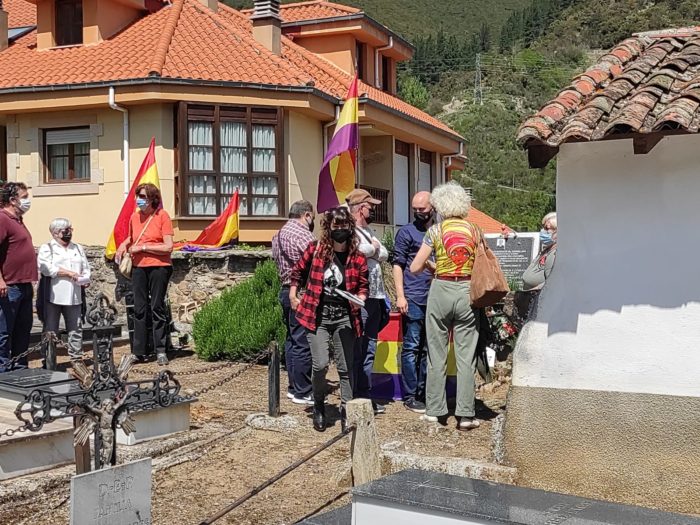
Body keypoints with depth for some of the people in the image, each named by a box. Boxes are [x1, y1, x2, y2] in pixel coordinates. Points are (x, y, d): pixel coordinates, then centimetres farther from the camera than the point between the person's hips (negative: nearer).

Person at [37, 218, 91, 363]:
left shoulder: (78, 248, 18)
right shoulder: (47, 248, 4)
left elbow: (86, 273, 12)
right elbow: (46, 268, -13)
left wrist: (80, 279, -9)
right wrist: (70, 273, -10)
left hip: (74, 297, 4)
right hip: (53, 296, -4)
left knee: (76, 330, 5)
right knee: (50, 331, -1)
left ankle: (77, 358, 10)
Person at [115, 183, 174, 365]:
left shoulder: (162, 216, -7)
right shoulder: (134, 217, 8)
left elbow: (168, 247, -13)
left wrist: (143, 247, -13)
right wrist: (124, 244, 7)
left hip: (159, 267, -5)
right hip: (139, 267, 5)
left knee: (157, 308, 0)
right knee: (139, 309, 7)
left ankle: (161, 351, 8)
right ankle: (140, 352, 12)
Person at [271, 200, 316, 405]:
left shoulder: (279, 234, 16)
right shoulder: (302, 234, -14)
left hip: (286, 290, 10)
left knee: (292, 340, 15)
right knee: (303, 343, -5)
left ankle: (294, 387, 22)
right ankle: (302, 392, -1)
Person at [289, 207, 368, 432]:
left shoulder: (357, 257, -3)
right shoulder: (315, 250, -4)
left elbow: (363, 285, 8)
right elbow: (299, 271, 13)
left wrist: (360, 298, -12)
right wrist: (293, 295, 12)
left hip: (344, 318, 1)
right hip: (317, 316, -1)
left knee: (346, 367, 5)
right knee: (320, 364, -10)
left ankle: (346, 411, 19)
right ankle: (318, 407, 15)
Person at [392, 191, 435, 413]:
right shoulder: (406, 232, 3)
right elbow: (398, 264, -1)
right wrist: (400, 295, -9)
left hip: (435, 299, 5)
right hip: (414, 299, -5)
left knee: (428, 349, 9)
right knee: (412, 347, -2)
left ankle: (423, 393, 18)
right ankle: (410, 396, 3)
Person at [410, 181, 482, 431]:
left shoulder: (435, 230, -2)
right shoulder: (475, 230, 3)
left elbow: (415, 268, -2)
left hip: (441, 291, -1)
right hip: (467, 292, 1)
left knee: (437, 354, 9)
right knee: (465, 356, 4)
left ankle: (434, 410, 15)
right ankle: (465, 414, 6)